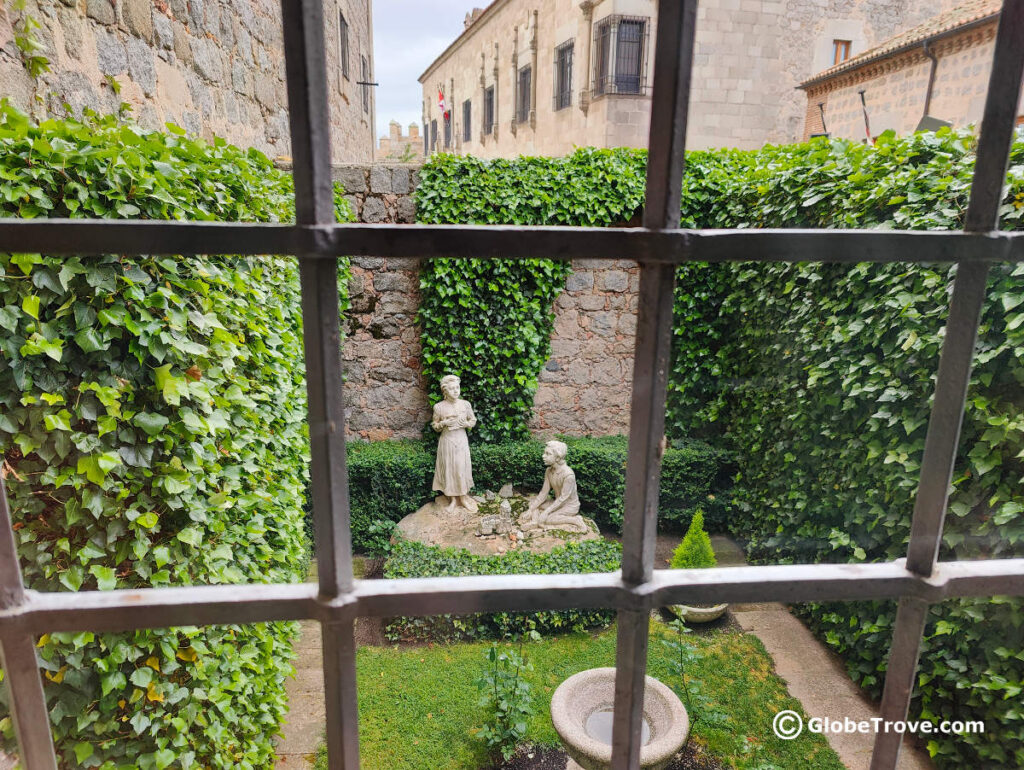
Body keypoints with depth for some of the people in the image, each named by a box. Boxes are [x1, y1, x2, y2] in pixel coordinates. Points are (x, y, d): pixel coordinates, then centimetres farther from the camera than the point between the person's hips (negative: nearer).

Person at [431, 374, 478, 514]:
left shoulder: (465, 404, -3)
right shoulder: (439, 407, -6)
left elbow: (473, 421, 8)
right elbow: (435, 426, 4)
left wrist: (466, 424, -13)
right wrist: (444, 423, -16)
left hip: (461, 441, 1)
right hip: (446, 441, -1)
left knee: (462, 468, 4)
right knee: (449, 468, 4)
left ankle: (464, 498, 20)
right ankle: (453, 499, 18)